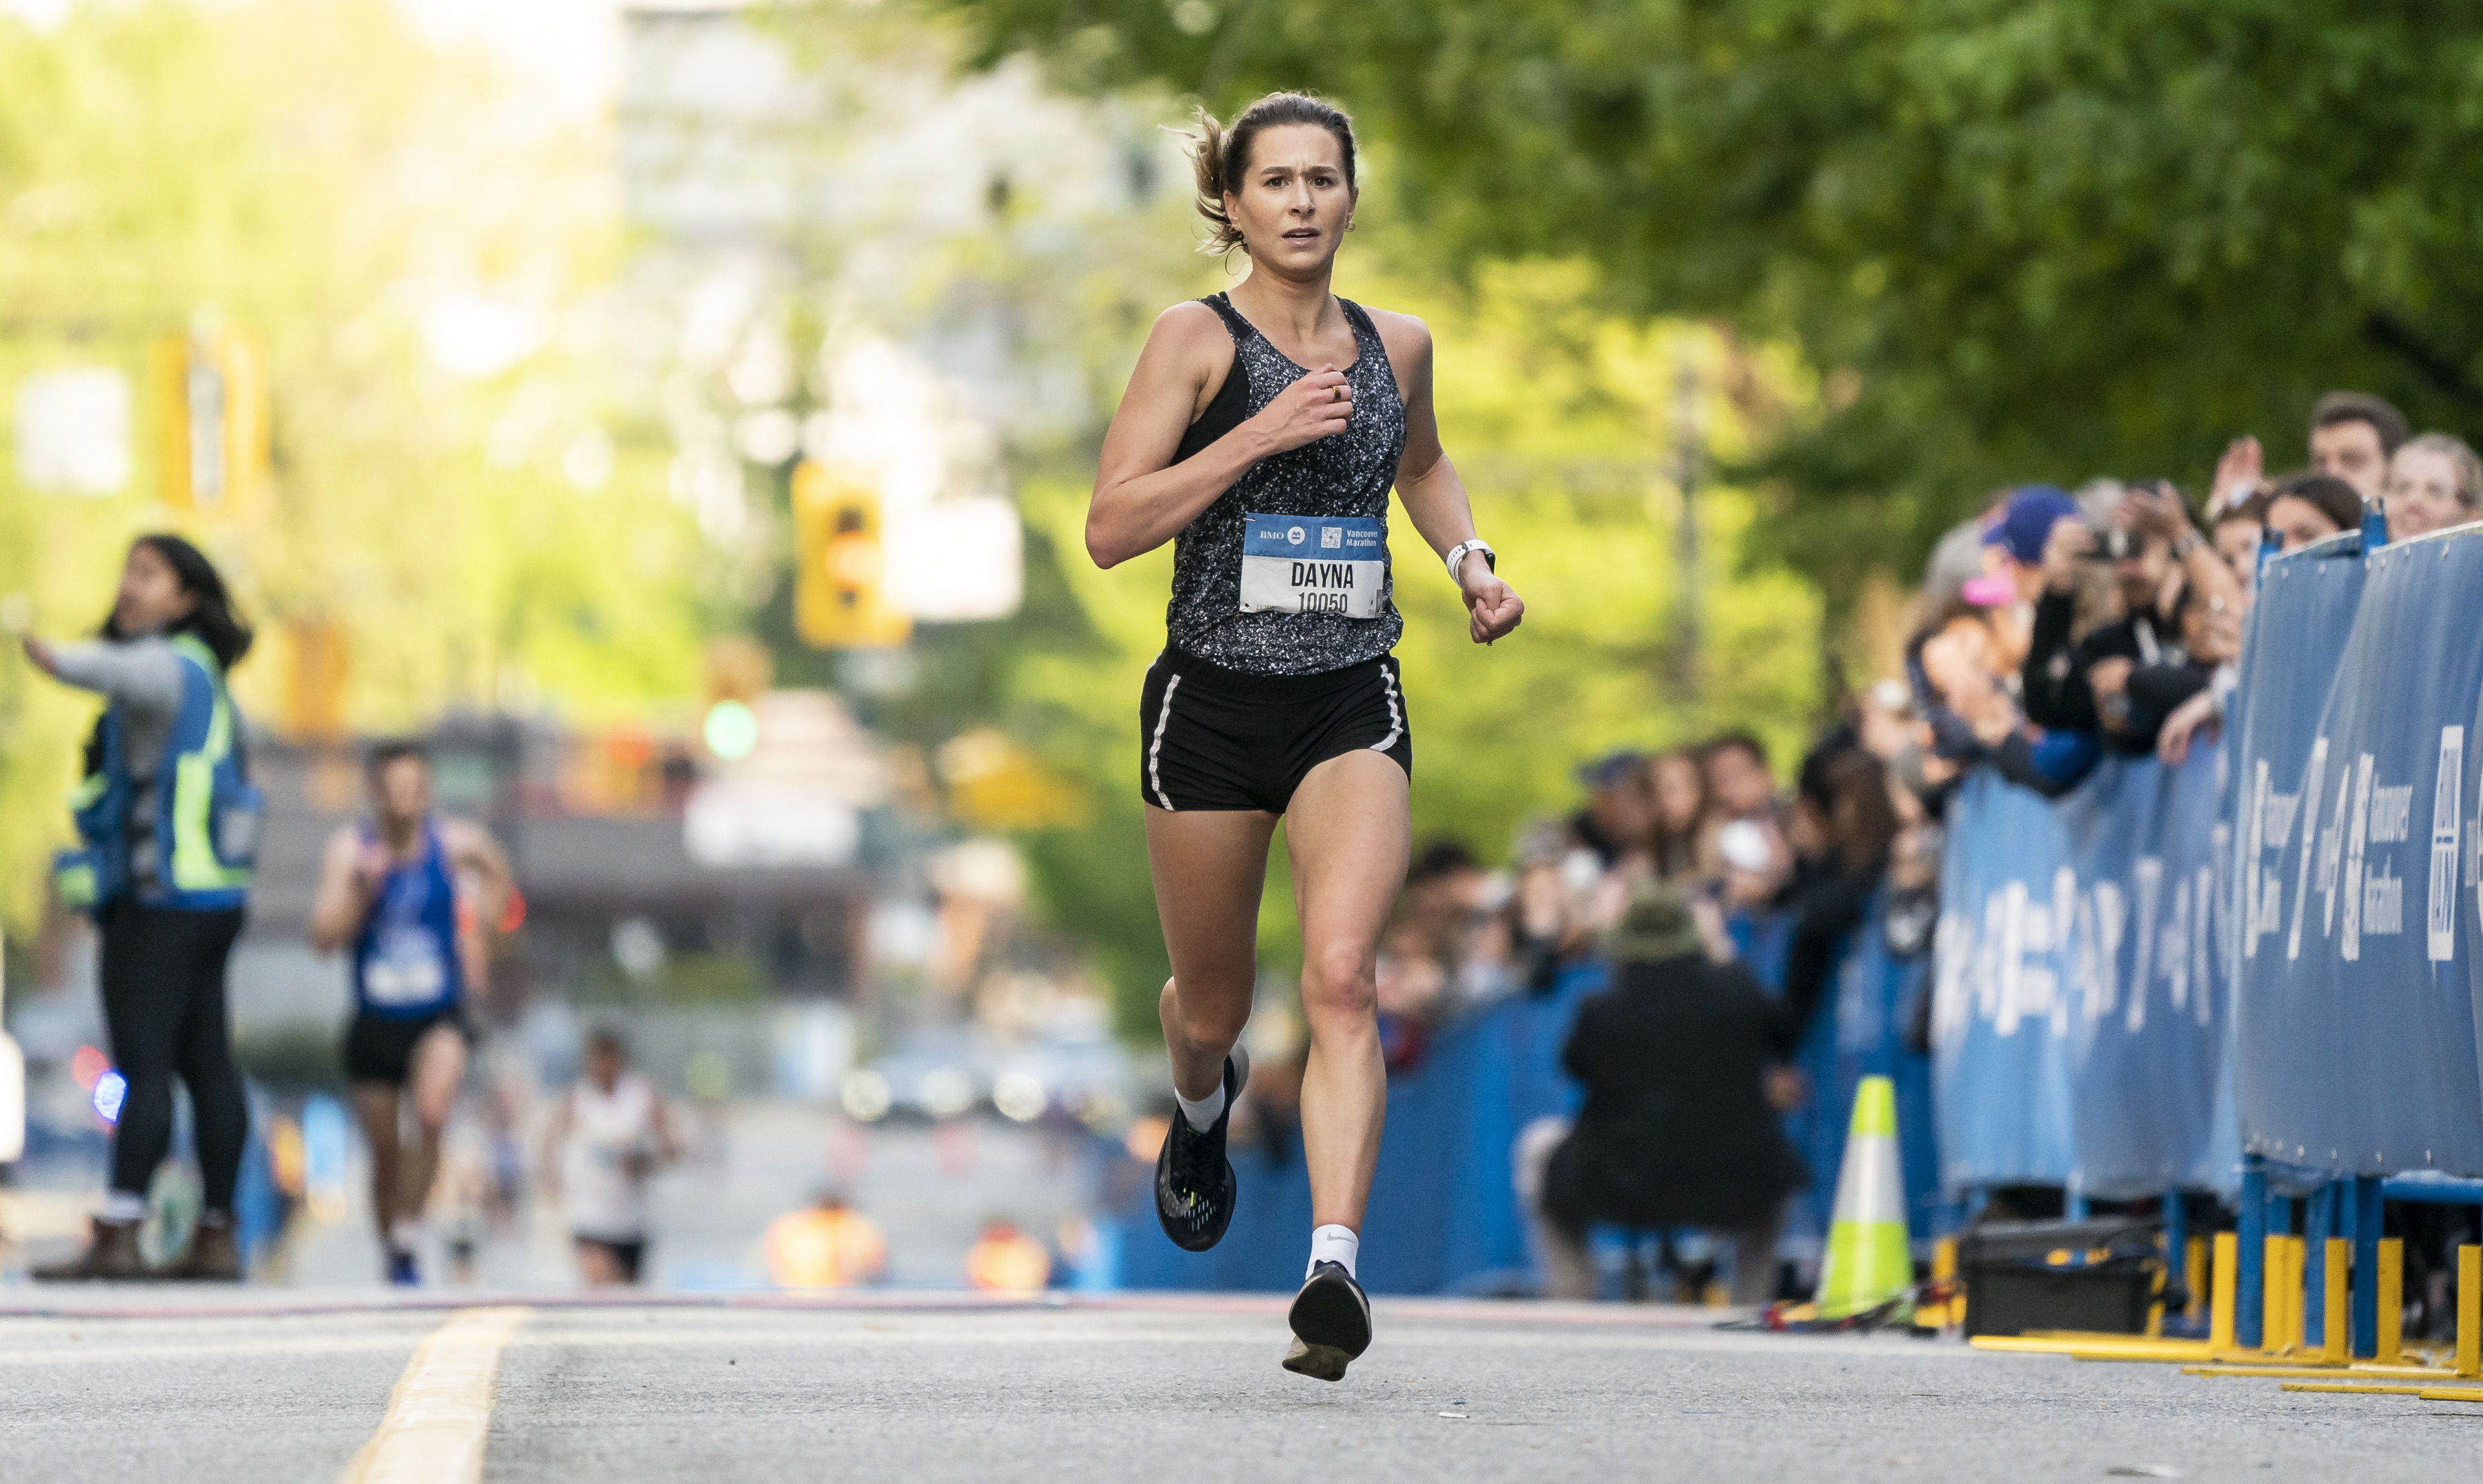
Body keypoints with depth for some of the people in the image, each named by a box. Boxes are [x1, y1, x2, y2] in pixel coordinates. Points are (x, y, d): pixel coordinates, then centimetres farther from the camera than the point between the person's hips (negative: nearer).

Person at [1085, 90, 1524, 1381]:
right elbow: (1111, 527, -13)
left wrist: (1468, 560, 13)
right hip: (1212, 702, -1)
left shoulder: (1396, 346, 8)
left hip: (1351, 704, 1)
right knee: (1214, 1001, 14)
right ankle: (1201, 1106, 52)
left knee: (1341, 974, -20)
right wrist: (1262, 432, -20)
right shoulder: (1197, 339, -4)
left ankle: (1334, 1269, -29)